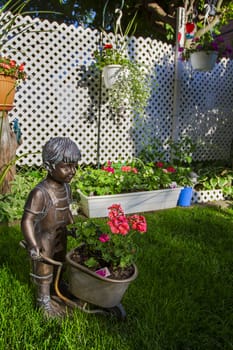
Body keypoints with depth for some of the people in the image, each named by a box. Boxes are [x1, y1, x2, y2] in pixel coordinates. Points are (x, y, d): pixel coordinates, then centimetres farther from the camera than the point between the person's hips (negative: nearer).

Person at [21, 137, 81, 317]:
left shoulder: (66, 187, -6)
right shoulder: (40, 193, -31)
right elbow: (27, 221, -30)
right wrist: (32, 245, -34)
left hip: (61, 238, 7)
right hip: (44, 241, -7)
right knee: (44, 272, 15)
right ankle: (44, 299, 39)